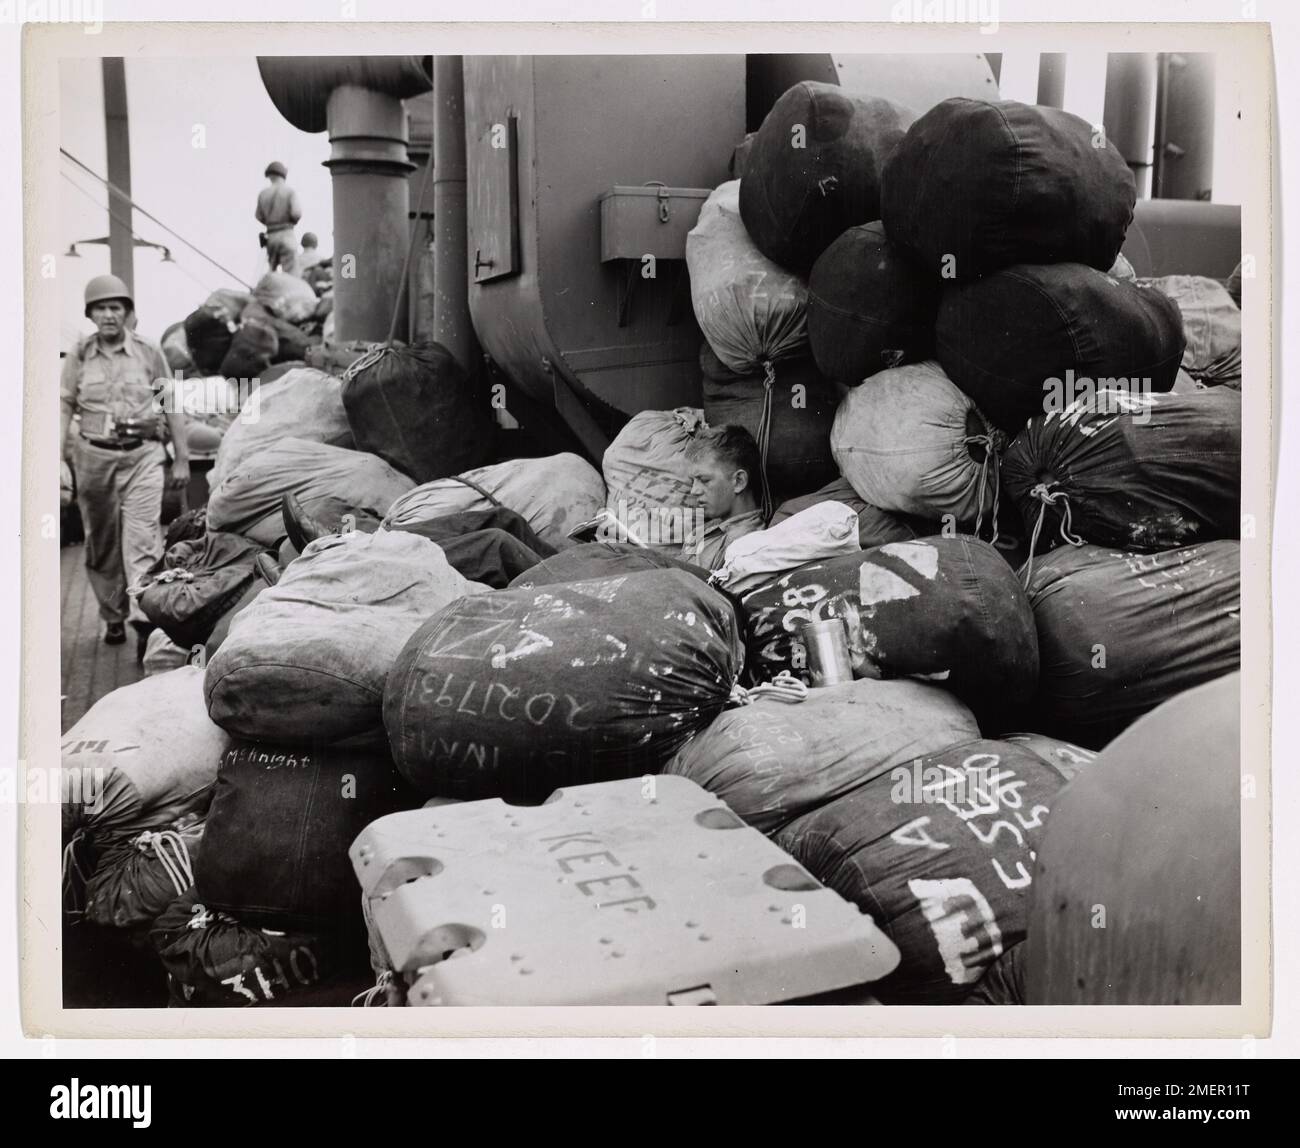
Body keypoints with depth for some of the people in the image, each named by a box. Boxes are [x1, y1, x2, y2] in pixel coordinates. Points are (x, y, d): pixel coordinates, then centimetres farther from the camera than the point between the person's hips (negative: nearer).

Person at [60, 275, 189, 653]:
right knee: (101, 544, 10)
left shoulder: (149, 352, 2)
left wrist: (182, 459, 6)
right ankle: (113, 617, 23)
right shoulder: (79, 356, 5)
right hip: (94, 456, 2)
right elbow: (64, 408, 8)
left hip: (142, 455, -2)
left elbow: (172, 405, 6)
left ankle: (145, 619, -15)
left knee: (142, 540, -12)